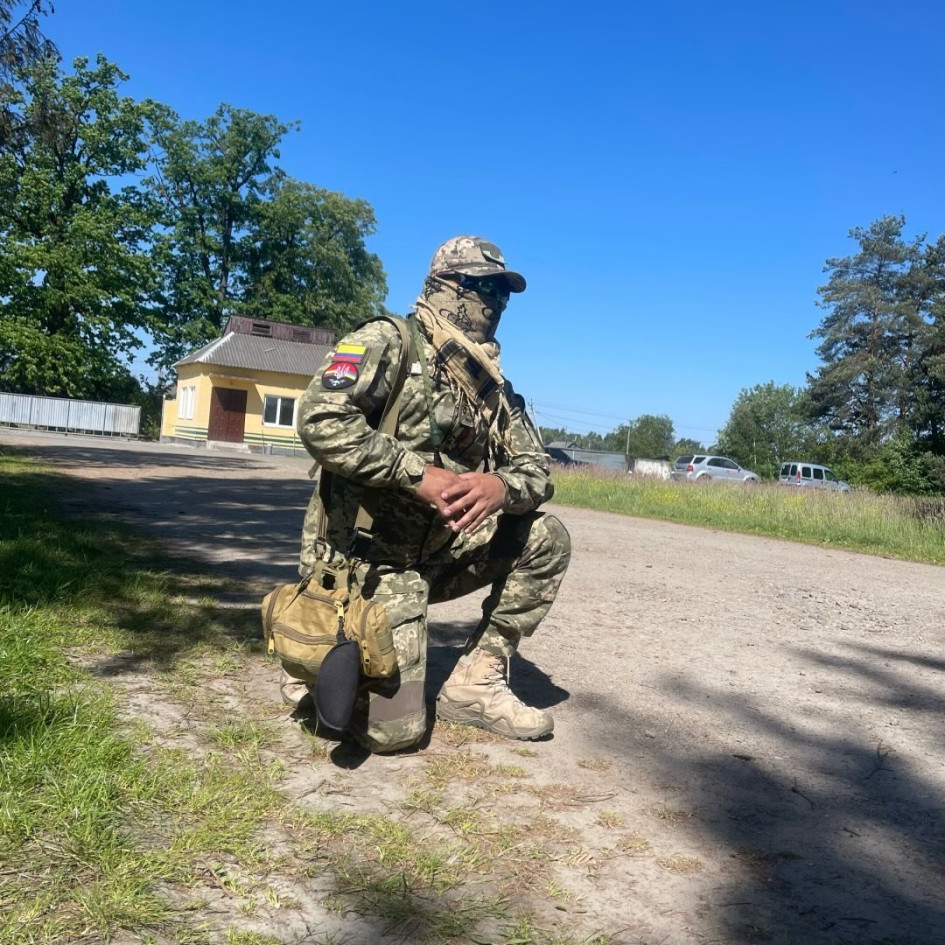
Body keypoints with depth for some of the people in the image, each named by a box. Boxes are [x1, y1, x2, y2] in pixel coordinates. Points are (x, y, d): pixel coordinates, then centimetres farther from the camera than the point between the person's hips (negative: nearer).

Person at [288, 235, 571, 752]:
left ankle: (476, 683, 4)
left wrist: (501, 487, -22)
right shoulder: (388, 342, -10)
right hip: (370, 560, -7)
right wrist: (420, 474, -26)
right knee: (393, 728, -13)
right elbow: (320, 419, -25)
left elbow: (536, 471, 3)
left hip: (439, 553, 7)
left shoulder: (495, 388, 10)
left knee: (546, 539, -5)